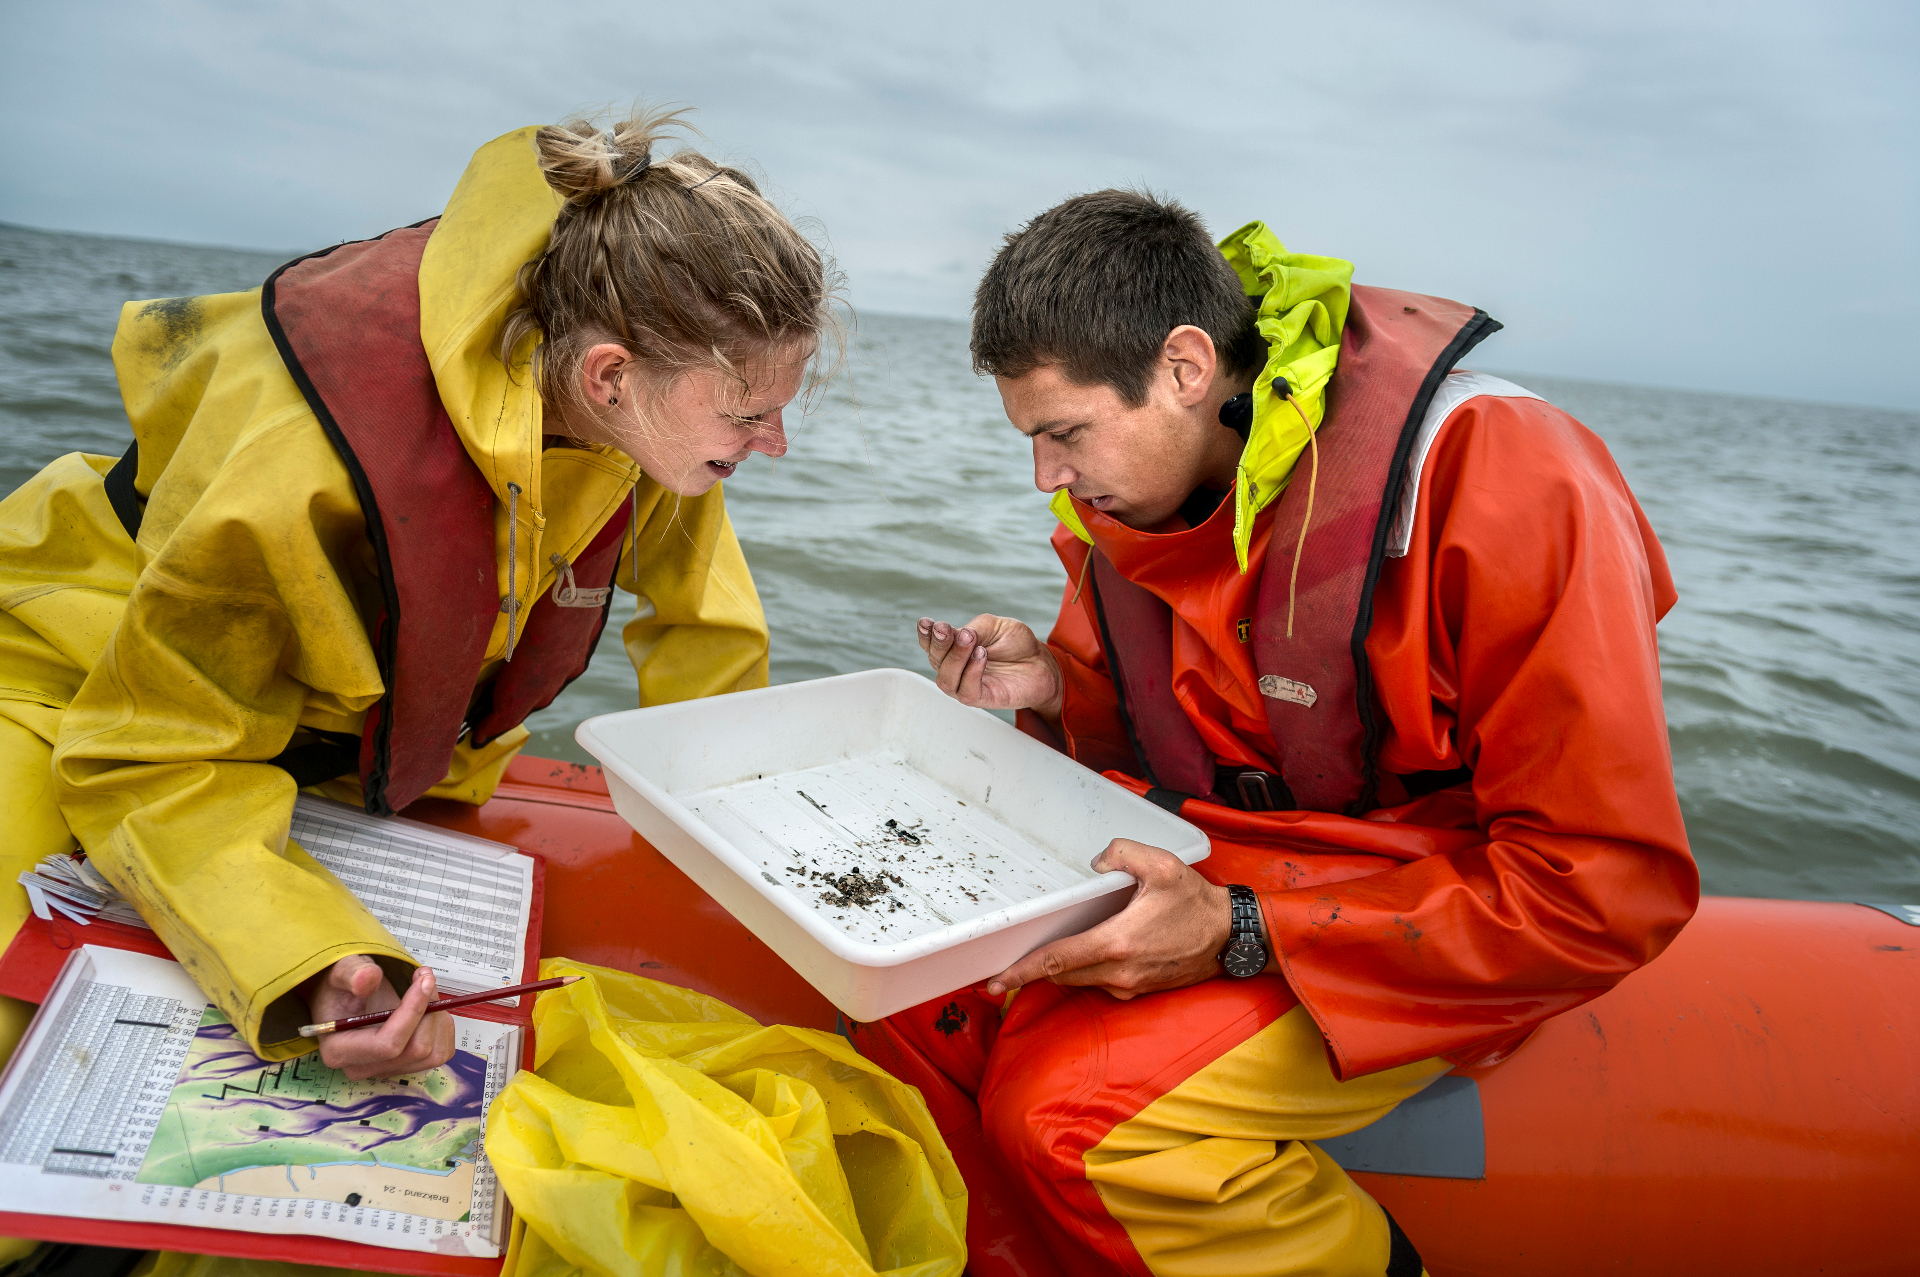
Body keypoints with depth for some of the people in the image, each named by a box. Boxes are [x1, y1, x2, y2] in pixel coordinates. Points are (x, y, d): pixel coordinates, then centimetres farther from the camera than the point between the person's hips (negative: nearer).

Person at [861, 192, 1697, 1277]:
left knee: (1072, 1108, -25)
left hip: (1441, 926, -6)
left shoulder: (1504, 486, -24)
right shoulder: (1134, 476, -2)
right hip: (1202, 859, 7)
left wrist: (1244, 935, -27)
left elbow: (1609, 889, -23)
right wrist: (1052, 691, -9)